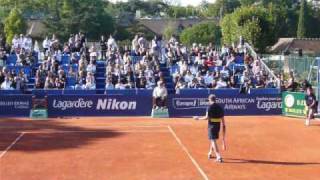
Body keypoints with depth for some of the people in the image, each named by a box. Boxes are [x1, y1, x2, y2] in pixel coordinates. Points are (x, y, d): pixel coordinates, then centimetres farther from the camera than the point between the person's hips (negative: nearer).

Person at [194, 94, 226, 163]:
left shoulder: (210, 107, -11)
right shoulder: (219, 107, 7)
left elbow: (207, 117, -16)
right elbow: (222, 119, 9)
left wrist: (199, 118, -3)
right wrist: (223, 126, 16)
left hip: (211, 125, -6)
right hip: (218, 125, 7)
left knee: (213, 141, -8)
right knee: (213, 139, 25)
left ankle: (219, 157, -19)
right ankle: (210, 153, 40)